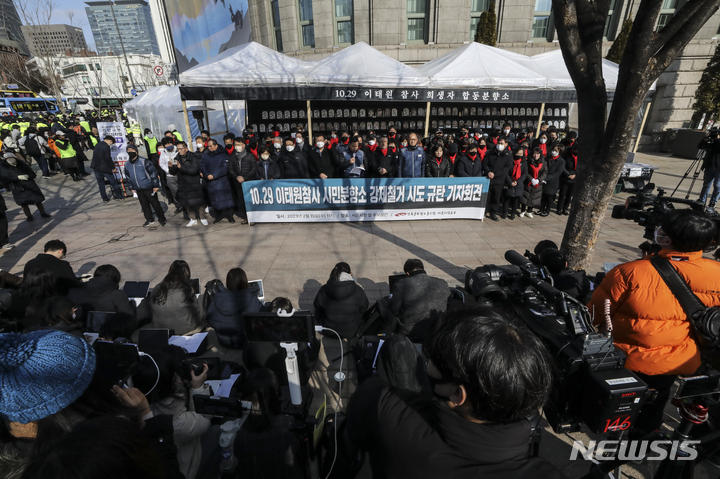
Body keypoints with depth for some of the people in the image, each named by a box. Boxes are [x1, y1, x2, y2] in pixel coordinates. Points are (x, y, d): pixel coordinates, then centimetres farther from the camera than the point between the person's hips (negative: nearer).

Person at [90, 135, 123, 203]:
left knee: (101, 183, 11)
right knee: (113, 182, 4)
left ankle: (104, 198, 15)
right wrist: (113, 168, -8)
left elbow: (97, 156, 18)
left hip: (96, 167, 8)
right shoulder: (106, 146, -14)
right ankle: (119, 196, 11)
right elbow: (108, 158, -17)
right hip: (104, 168, -8)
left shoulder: (97, 145, 13)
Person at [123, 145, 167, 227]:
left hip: (149, 188, -6)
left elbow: (153, 172, -11)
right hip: (138, 190, 6)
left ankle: (162, 219, 15)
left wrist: (155, 185, -13)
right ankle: (149, 220, 26)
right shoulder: (127, 165, 7)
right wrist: (132, 188, 19)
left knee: (155, 204, 2)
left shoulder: (144, 161, -10)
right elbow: (128, 177, 20)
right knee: (144, 205, 13)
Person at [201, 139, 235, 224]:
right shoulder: (205, 155, 12)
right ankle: (220, 215, 17)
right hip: (211, 182, 3)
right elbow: (202, 166, 6)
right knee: (215, 199, 5)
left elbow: (225, 168, -9)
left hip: (222, 180, -3)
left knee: (226, 198, -6)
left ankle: (229, 215, 4)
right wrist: (207, 175, -13)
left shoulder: (223, 154, 0)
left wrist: (214, 175, -14)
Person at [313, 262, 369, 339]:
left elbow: (317, 307, -1)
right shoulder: (358, 291, -22)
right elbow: (364, 309, -4)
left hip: (328, 332, 1)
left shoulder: (323, 290, -20)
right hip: (351, 332, 0)